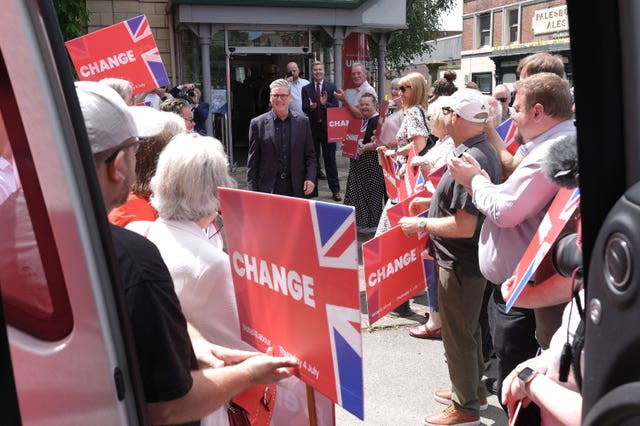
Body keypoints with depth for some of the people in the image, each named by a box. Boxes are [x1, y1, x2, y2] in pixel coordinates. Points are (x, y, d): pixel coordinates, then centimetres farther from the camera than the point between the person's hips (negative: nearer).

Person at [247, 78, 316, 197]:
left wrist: (310, 178, -3)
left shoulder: (303, 121, 6)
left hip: (296, 188, 2)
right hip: (267, 189, -1)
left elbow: (310, 155, 11)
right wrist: (252, 190, -2)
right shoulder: (258, 123, 1)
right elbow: (252, 162, 3)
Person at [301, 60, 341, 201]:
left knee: (330, 160, 4)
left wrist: (325, 104, -23)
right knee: (313, 160, 8)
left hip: (327, 128, -1)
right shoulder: (306, 89, 6)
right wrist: (310, 107, -24)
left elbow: (336, 107, -4)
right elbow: (304, 109, -2)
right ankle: (312, 189, 16)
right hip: (312, 128, 1)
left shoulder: (331, 87, 2)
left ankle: (335, 190, 10)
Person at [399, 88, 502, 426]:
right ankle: (473, 390, 42)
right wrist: (434, 202, 17)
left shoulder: (468, 161, -28)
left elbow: (464, 226, -29)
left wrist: (420, 224, -19)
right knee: (468, 328, 24)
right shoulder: (484, 151, 5)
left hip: (460, 263, -10)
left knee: (457, 335, 6)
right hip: (471, 258, 10)